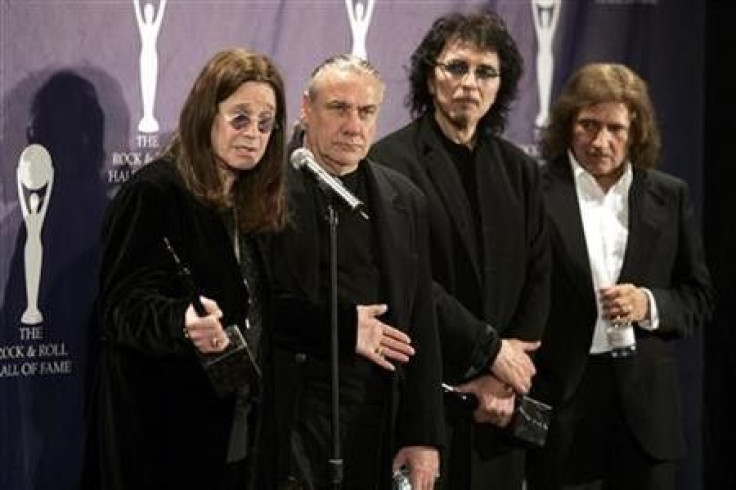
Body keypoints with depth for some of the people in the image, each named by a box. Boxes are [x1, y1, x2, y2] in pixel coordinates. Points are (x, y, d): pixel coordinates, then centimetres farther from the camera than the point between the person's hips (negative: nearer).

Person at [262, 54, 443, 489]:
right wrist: (342, 327, -14)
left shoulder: (404, 201, 11)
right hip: (296, 417, -4)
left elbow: (421, 328, 9)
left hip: (380, 421, 4)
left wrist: (424, 436, 4)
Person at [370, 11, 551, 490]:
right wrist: (489, 350, -11)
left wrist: (505, 378, -3)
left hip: (499, 406, 5)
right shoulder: (391, 161, -6)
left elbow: (538, 280, 8)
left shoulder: (520, 169, 12)